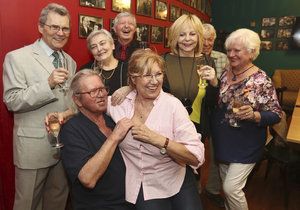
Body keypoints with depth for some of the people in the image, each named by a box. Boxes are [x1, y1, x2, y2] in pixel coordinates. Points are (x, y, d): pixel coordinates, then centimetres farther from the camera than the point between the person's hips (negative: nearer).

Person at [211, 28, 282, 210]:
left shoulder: (262, 81, -17)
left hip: (245, 145, -6)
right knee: (226, 184, 20)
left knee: (231, 188, -3)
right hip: (222, 141, 6)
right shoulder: (225, 73, 1)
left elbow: (276, 115, -14)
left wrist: (254, 115, -30)